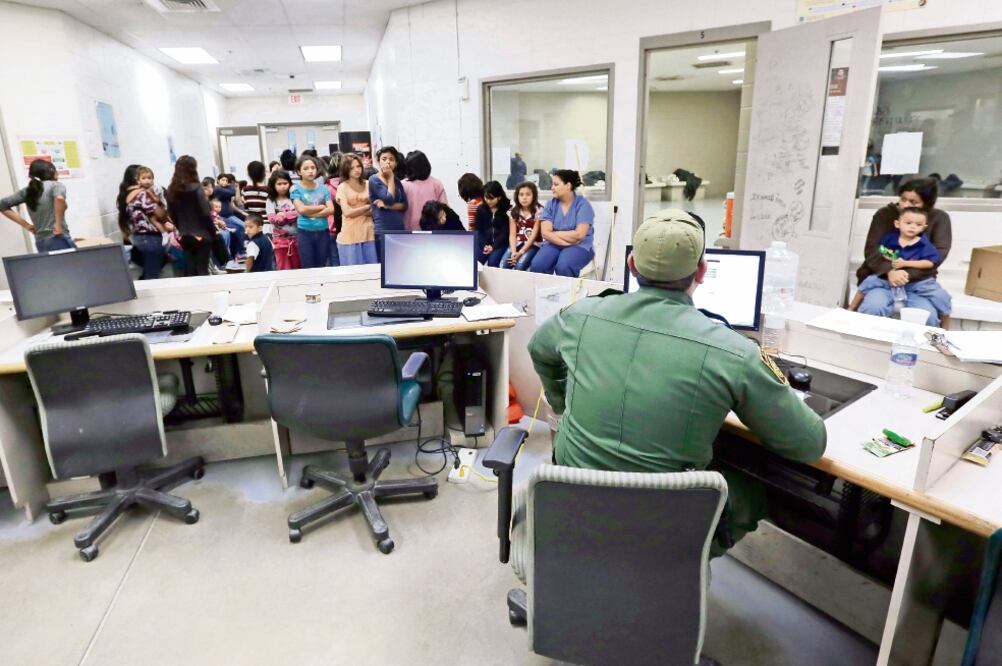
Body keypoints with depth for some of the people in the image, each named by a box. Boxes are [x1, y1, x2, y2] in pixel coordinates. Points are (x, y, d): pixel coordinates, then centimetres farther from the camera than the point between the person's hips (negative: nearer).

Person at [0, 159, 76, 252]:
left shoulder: (28, 191, 14)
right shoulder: (55, 185, -3)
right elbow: (60, 198, -26)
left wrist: (26, 225, 12)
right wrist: (58, 224, -18)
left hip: (41, 243, 7)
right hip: (58, 240, -7)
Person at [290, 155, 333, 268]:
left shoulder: (323, 188, 6)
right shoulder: (295, 189, -1)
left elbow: (330, 209, -4)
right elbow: (302, 209, -13)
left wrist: (310, 213, -11)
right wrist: (321, 207, -4)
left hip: (323, 231, 3)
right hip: (305, 232, -2)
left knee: (322, 267, 9)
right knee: (308, 268, 3)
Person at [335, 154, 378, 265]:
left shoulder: (368, 184, 9)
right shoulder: (342, 187, 0)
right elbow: (347, 212, -9)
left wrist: (357, 211, -8)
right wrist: (368, 207, -1)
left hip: (368, 233, 3)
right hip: (350, 236, -3)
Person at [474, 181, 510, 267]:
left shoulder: (507, 209, -5)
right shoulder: (480, 209, 7)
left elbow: (506, 231, -8)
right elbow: (479, 230, 5)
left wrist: (493, 246, -18)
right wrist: (484, 245, -13)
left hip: (501, 243, -3)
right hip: (484, 243, 4)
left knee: (492, 261, -29)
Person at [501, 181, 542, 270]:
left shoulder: (538, 211, -8)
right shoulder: (513, 212, 4)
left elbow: (534, 235, -11)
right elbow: (512, 234, 0)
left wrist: (521, 252, -19)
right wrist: (513, 251, -18)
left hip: (533, 244, -4)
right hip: (517, 243, 4)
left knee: (520, 265, -29)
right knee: (503, 265, -21)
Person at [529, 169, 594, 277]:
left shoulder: (582, 204, -5)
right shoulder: (550, 204, 5)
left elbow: (579, 235, -14)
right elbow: (545, 233, -4)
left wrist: (555, 233, -4)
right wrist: (567, 240, -15)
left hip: (579, 246, -3)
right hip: (554, 244, 3)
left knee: (563, 267, -35)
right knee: (537, 265, -27)